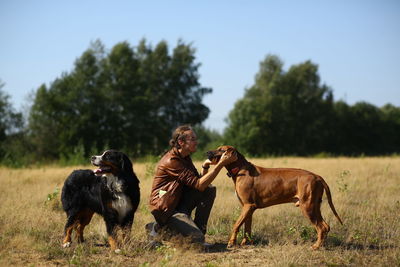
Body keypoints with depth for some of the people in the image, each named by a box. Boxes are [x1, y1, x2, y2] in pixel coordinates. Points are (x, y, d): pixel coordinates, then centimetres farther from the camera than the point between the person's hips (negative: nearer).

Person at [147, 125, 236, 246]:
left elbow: (198, 182, 9)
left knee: (210, 190, -8)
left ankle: (199, 228, -2)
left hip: (180, 202, 9)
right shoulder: (171, 161, -23)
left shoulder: (185, 158, 7)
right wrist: (220, 164, -27)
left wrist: (205, 166, -9)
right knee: (197, 238, -20)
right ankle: (159, 227, 0)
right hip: (165, 208, -9)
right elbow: (199, 185, -26)